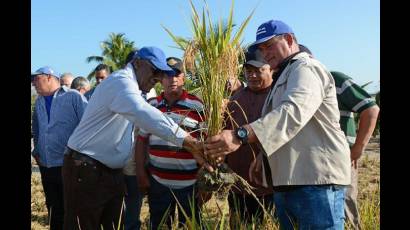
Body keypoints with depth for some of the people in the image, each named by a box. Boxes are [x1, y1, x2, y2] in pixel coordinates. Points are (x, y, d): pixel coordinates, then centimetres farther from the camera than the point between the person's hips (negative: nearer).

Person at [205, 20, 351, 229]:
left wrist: (240, 136, -39)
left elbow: (293, 112, -29)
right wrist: (264, 155, 11)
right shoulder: (284, 76, 25)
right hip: (285, 183, 10)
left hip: (316, 181, -10)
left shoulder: (306, 68, -9)